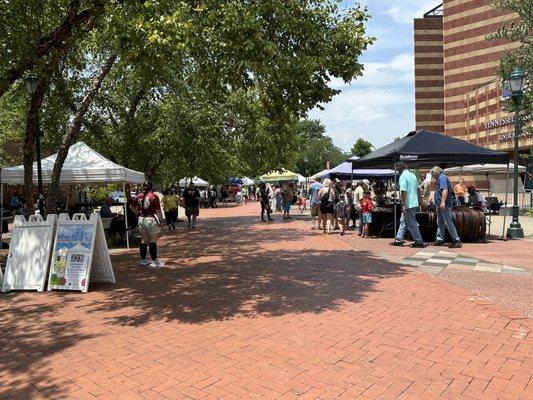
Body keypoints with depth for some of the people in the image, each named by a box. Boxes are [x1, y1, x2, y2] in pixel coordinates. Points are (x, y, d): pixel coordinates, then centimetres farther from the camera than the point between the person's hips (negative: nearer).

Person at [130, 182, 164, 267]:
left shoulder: (138, 196, 5)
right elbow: (158, 210, -11)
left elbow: (131, 206, 14)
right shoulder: (154, 197, -10)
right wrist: (161, 219, -2)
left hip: (141, 219, 5)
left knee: (143, 240, 14)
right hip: (151, 219, -5)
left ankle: (143, 260, 20)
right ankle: (154, 261, 4)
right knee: (153, 241, 1)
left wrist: (138, 213, 16)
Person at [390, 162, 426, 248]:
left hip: (408, 204, -9)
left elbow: (403, 191, -21)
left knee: (412, 224, 0)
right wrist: (419, 201, 24)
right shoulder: (413, 175, 12)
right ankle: (399, 240, 19)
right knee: (403, 221, 15)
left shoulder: (403, 176, -14)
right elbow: (418, 189, 17)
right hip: (415, 203, 9)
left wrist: (403, 204, -19)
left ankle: (419, 242, 6)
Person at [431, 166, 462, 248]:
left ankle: (456, 241, -5)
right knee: (440, 223, 13)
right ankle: (439, 240, 19)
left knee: (448, 223, -8)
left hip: (444, 205, -11)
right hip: (440, 206, 11)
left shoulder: (442, 177, -11)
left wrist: (443, 202, -30)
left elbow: (445, 190, -24)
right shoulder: (440, 178, 20)